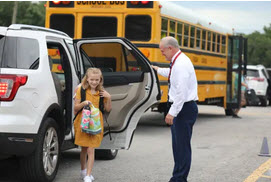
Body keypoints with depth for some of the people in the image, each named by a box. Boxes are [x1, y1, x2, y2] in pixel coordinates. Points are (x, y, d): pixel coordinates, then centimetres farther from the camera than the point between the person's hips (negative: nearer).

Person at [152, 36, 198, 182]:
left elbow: (181, 92, -24)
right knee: (177, 144, 15)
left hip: (184, 108, -11)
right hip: (179, 108, 11)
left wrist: (172, 113, -23)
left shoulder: (181, 64, -19)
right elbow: (172, 73, 39)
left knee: (182, 145, -7)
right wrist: (158, 70, 55)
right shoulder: (177, 61, 14)